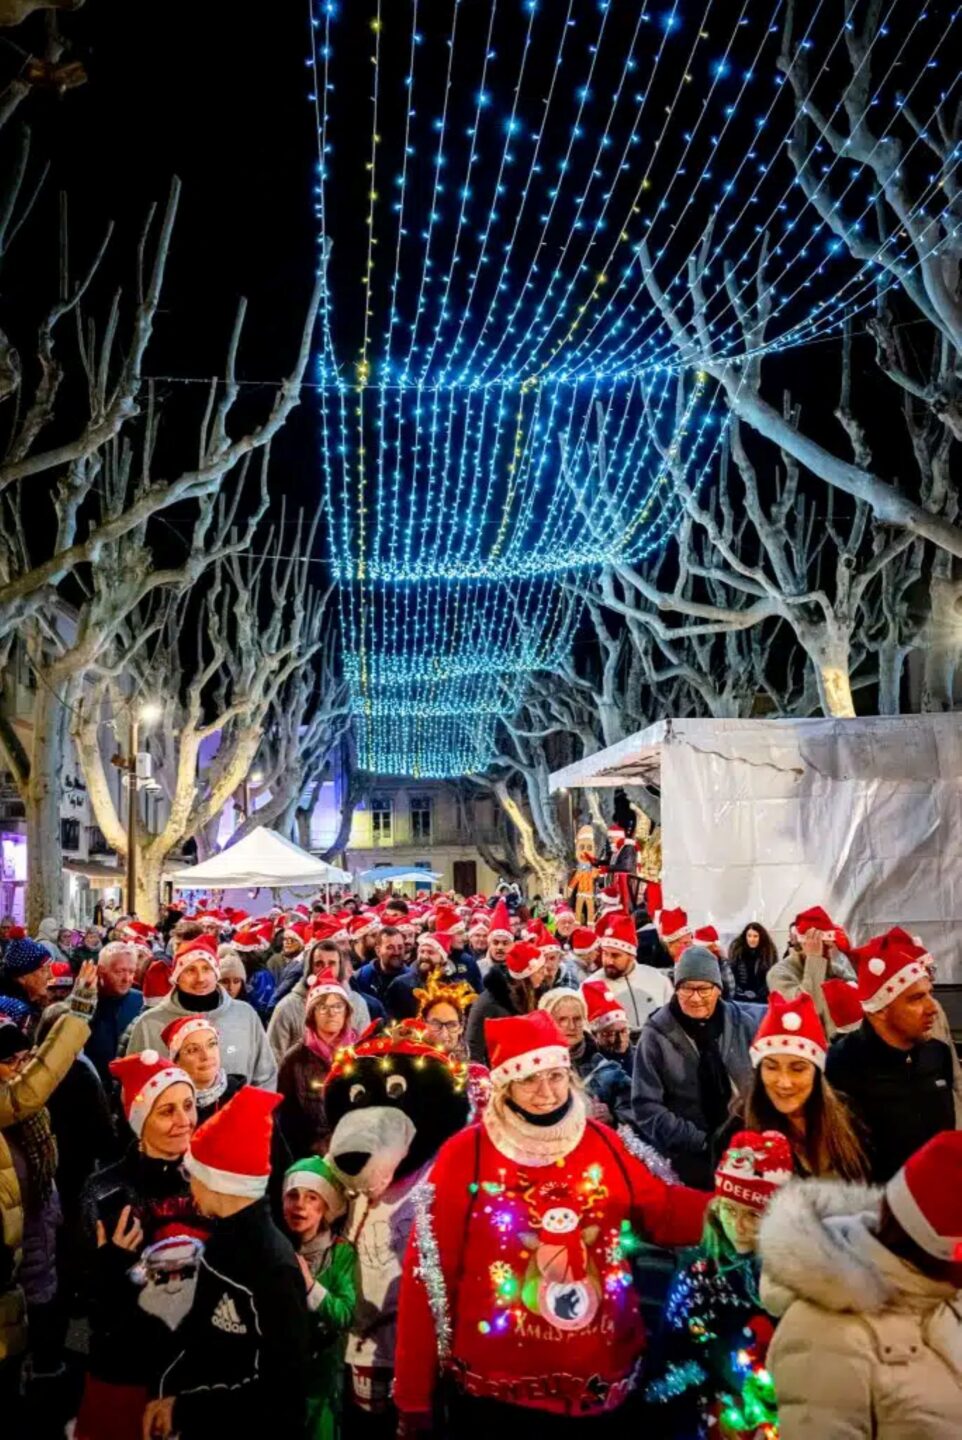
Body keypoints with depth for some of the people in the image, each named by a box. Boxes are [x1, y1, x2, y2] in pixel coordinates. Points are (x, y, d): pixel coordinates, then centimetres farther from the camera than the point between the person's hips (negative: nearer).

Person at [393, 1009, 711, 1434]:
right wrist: (413, 1395, -6)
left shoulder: (602, 1141, 1)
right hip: (495, 1392, -3)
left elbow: (662, 1210, 6)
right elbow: (429, 1274, -8)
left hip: (603, 1385, 3)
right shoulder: (464, 1154, -10)